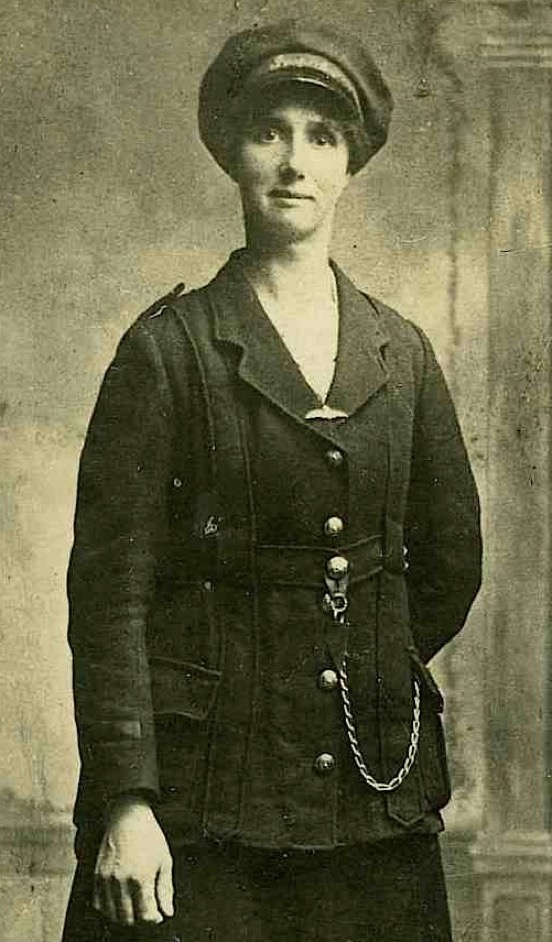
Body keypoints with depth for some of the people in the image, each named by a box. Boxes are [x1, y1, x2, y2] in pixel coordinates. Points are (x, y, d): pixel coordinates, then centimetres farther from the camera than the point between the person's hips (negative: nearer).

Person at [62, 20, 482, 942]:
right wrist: (124, 803, -14)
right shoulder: (170, 347, -4)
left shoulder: (401, 353, 8)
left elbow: (452, 565, 18)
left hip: (373, 795, 4)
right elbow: (110, 590, -8)